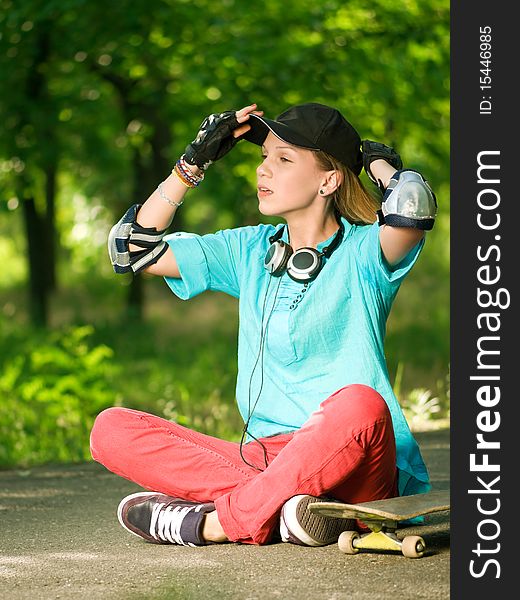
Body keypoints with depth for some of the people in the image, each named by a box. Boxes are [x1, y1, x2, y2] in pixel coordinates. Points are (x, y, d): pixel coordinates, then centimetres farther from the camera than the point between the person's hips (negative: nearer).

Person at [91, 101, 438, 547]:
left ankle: (212, 523, -27)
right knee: (111, 429, -12)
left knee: (359, 405, -39)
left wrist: (379, 160, -3)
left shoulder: (363, 252, -1)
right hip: (265, 457, 5)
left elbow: (413, 211, -25)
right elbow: (133, 250, 14)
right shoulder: (250, 251, 15)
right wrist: (193, 163, 10)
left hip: (348, 472, -5)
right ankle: (278, 508, -29)